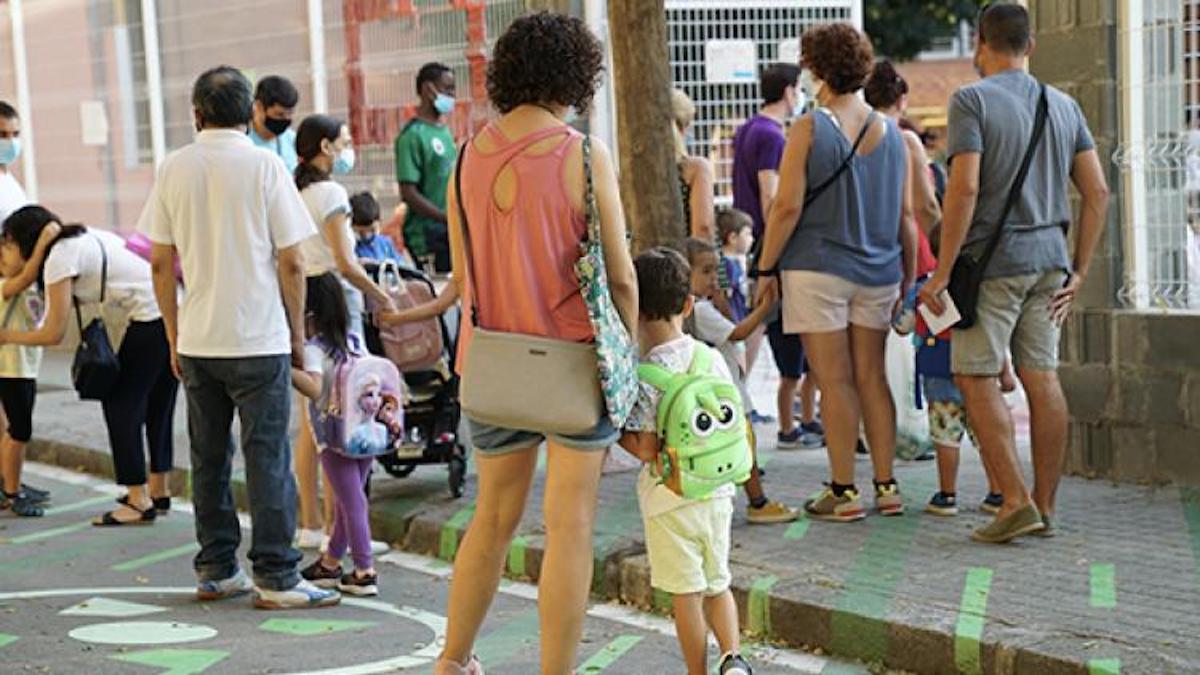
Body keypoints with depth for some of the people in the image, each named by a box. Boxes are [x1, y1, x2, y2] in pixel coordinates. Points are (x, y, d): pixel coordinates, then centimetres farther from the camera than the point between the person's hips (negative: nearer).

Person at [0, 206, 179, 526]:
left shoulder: (59, 259, -8)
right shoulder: (84, 238, 17)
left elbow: (54, 333, -7)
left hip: (153, 317, -9)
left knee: (122, 403, 1)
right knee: (157, 405, 18)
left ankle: (139, 500, 1)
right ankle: (159, 492, 27)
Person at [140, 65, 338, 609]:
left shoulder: (174, 168, 2)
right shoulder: (264, 166, -7)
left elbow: (161, 264, 5)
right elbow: (291, 263, -8)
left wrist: (174, 338, 14)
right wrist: (298, 335, 3)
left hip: (196, 340, 4)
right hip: (259, 339, -4)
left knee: (208, 458, 12)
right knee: (267, 457, 1)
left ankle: (216, 571, 19)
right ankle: (276, 578, 2)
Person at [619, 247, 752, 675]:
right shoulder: (712, 359, 0)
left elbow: (647, 449, -18)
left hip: (670, 499, -5)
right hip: (717, 493, 5)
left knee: (686, 594, 6)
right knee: (718, 584, 19)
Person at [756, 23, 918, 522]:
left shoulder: (809, 129, -7)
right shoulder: (891, 133, 8)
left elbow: (788, 207, -11)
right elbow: (905, 214, 10)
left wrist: (766, 267, -2)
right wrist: (909, 275, 18)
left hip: (817, 269, -5)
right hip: (877, 272, 5)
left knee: (835, 381, -1)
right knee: (872, 377, 11)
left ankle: (844, 491, 2)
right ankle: (886, 486, 11)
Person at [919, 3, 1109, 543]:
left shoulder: (972, 100, -8)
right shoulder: (1063, 106, 11)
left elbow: (964, 189, -18)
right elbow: (1097, 191, 8)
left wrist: (942, 271, -14)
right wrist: (1079, 271, 13)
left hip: (992, 260, -6)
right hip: (1048, 260, 6)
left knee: (976, 379, -1)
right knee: (1041, 377, 8)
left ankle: (1016, 502, -8)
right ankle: (1045, 506, 12)